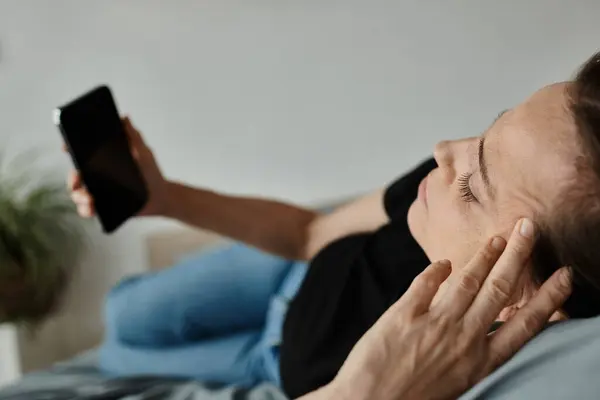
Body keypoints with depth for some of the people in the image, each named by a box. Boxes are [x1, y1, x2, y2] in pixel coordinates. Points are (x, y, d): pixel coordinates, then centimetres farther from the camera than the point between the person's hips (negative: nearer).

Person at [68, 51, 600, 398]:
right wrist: (163, 198, -18)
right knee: (124, 317, 22)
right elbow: (315, 232, -11)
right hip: (305, 277, 3)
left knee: (117, 355, 18)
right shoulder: (451, 178, -32)